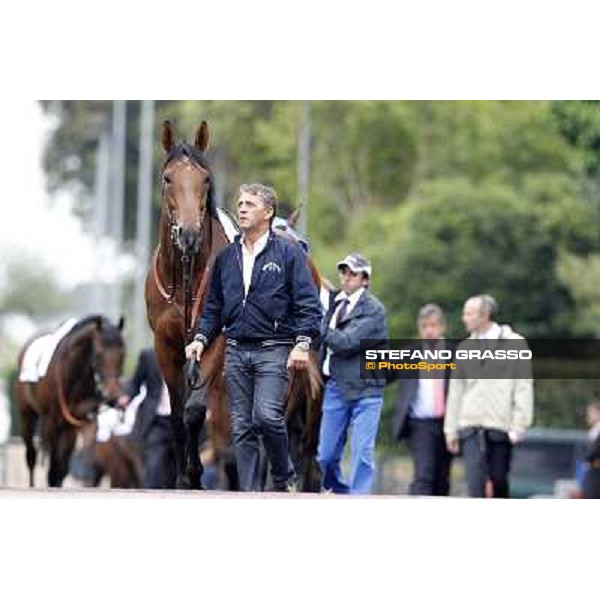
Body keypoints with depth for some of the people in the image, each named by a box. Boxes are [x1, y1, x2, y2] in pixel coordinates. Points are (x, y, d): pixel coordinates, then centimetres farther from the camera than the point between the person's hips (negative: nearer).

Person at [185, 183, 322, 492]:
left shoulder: (288, 252, 1)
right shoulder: (226, 257, 16)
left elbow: (308, 304, -3)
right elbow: (213, 306, 21)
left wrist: (303, 343, -15)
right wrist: (201, 338, 7)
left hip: (273, 352, -5)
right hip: (235, 351, 5)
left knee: (267, 415, -20)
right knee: (242, 426, 2)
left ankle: (284, 477, 2)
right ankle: (249, 493, 6)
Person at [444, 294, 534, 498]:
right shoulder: (465, 347, 13)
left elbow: (523, 387, -3)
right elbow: (455, 390, 15)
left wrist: (519, 427, -10)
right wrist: (451, 428, 10)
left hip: (501, 426, -3)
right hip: (470, 426, 3)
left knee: (499, 480, 2)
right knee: (475, 481, -9)